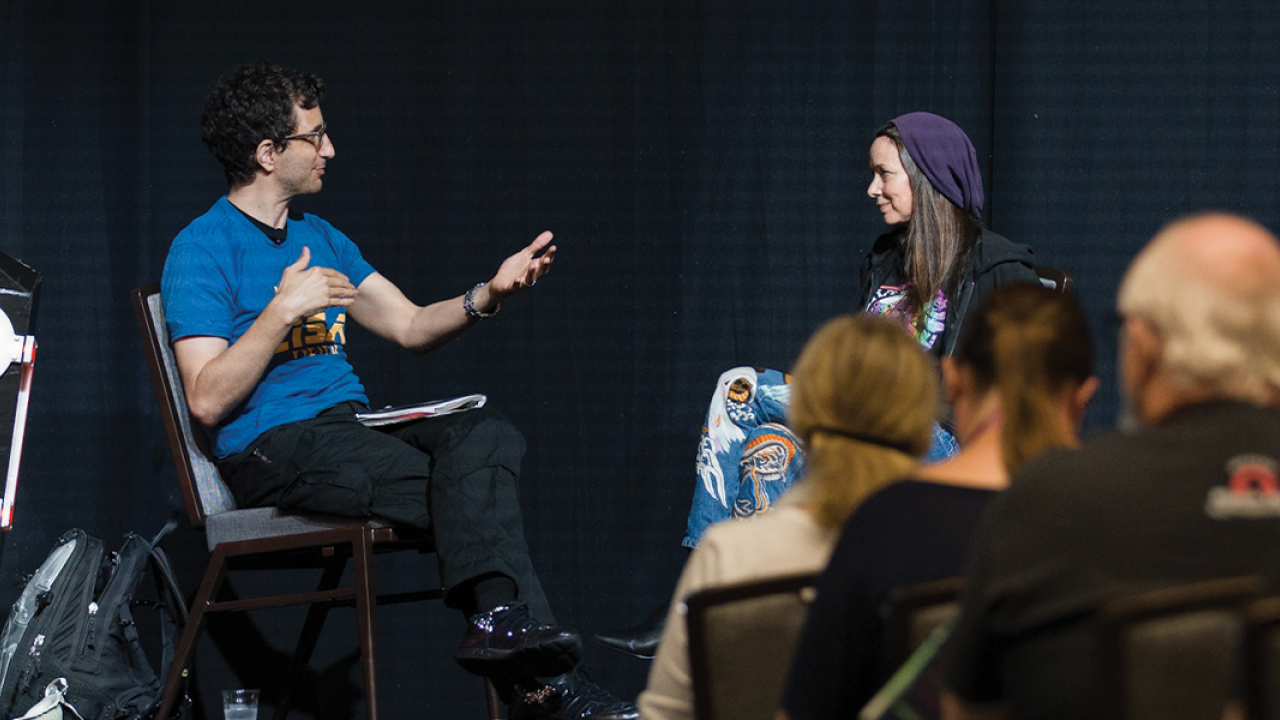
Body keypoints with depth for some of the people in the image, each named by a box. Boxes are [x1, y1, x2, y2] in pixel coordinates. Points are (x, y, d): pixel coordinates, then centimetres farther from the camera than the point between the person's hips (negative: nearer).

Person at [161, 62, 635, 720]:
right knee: (476, 496, -27)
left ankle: (500, 622, -40)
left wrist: (490, 293, 4)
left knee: (486, 436, -24)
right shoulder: (202, 250, -4)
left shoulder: (319, 239, 22)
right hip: (270, 449, -7)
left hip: (349, 426, 8)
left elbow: (411, 327, 21)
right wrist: (282, 311, -20)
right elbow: (208, 400, -13)